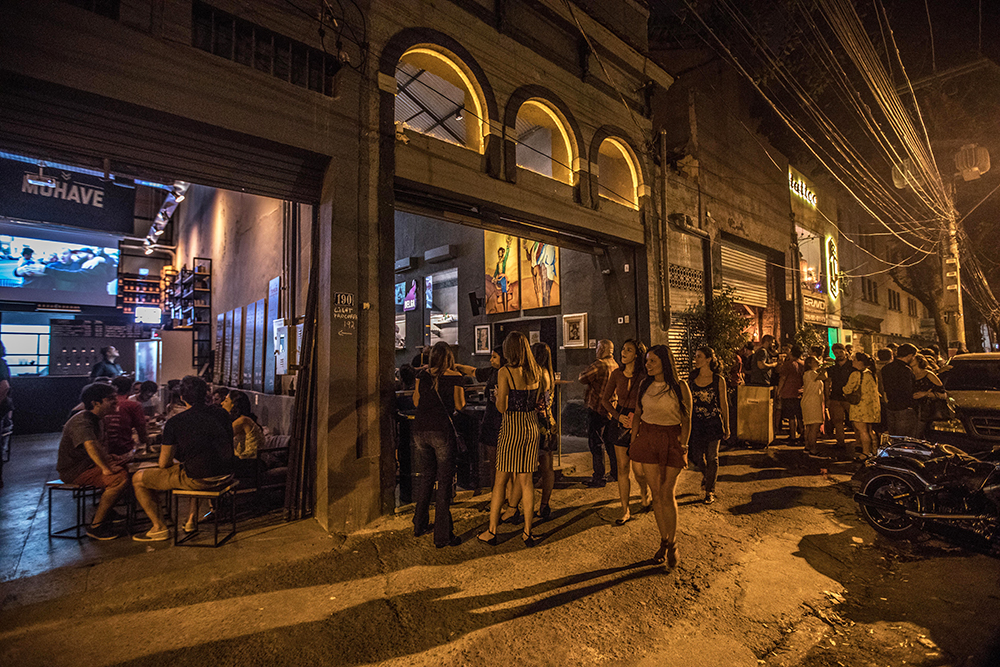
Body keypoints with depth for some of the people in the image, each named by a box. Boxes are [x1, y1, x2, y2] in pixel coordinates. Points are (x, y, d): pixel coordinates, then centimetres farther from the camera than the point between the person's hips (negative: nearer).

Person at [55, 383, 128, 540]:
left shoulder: (94, 419, 12)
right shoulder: (82, 421, -22)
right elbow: (90, 445, -39)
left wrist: (108, 462, 11)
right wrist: (106, 469, -38)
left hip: (86, 464, 10)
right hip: (73, 471, -10)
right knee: (120, 478, -26)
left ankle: (102, 513, 15)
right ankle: (95, 526, -12)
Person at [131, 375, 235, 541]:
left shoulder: (174, 422, -8)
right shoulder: (222, 414, 4)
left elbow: (163, 463, -2)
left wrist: (174, 464, 23)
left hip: (198, 480, -5)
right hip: (225, 477, 6)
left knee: (138, 479, 14)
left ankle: (159, 528, 18)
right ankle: (191, 519, 37)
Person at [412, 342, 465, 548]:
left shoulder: (423, 374, 5)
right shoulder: (454, 377, -6)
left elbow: (416, 401, 11)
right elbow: (460, 405, -2)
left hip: (421, 431, 5)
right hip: (442, 431, -5)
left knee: (426, 477, 20)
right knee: (444, 481, 4)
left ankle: (419, 526, 33)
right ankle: (442, 535, 8)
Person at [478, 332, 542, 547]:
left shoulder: (505, 372, -13)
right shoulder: (536, 371, 3)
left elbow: (502, 407, -13)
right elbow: (536, 402, 10)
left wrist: (497, 394, 6)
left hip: (512, 427, -5)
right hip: (532, 426, 5)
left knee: (500, 481, 8)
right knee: (527, 480, 12)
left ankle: (492, 531, 17)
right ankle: (527, 532, 18)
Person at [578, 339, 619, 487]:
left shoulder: (599, 364, -17)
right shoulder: (615, 366, 10)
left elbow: (582, 378, -14)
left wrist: (585, 370, 6)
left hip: (597, 408, -8)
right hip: (611, 409, 8)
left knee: (596, 443, -2)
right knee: (610, 442, 18)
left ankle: (598, 478, 2)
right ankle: (616, 474, 27)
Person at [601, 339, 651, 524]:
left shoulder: (645, 376, -11)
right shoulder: (617, 373, 0)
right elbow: (605, 399, 7)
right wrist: (618, 416, -5)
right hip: (620, 421, 3)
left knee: (638, 469, 0)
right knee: (623, 468, 7)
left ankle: (644, 494, 35)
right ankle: (625, 511, 18)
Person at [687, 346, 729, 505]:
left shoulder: (718, 380, -6)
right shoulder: (692, 378, 2)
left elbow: (724, 404, 0)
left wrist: (726, 426, 2)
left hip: (713, 422, -3)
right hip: (695, 422, 3)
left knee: (711, 457, 4)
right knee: (696, 456, 5)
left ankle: (709, 490, 21)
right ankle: (706, 473, 39)